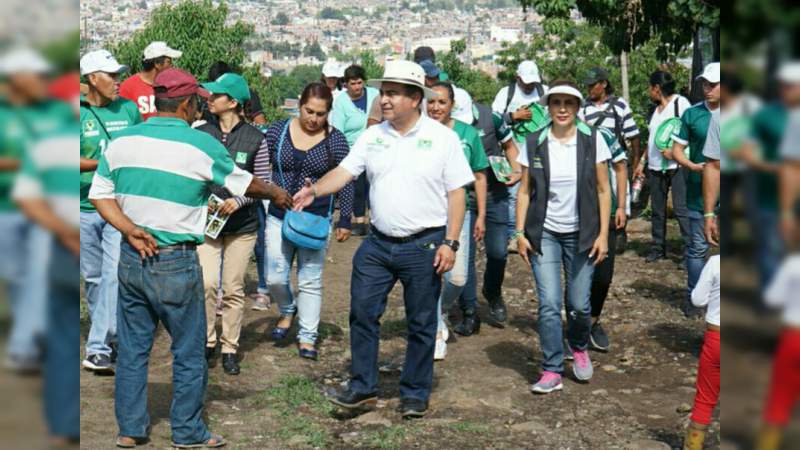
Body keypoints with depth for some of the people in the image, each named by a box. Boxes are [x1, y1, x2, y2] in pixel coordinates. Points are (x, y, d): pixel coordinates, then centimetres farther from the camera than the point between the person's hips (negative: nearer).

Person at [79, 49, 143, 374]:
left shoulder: (128, 109, 6)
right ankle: (110, 338, 27)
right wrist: (104, 163, -23)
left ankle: (100, 349, -12)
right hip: (86, 208, 0)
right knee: (93, 277, 10)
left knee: (115, 274, -12)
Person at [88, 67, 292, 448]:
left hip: (130, 259, 5)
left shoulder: (122, 141, 2)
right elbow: (244, 184, 3)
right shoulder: (202, 145, -11)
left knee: (132, 348, 14)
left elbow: (100, 194, 2)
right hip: (175, 263, -5)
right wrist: (277, 194, 20)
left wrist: (129, 230, -4)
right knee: (189, 352, 8)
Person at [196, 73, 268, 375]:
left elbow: (263, 183, 1)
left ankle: (230, 349, 19)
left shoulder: (255, 138, -4)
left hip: (242, 225, -1)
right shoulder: (200, 134, 1)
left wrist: (238, 201, -14)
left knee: (233, 289, 5)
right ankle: (208, 343, 7)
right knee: (207, 283, -11)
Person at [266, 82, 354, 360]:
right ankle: (288, 310, 33)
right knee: (275, 278, 1)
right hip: (279, 217, 2)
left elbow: (345, 183, 2)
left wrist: (345, 221, 2)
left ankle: (307, 337, 15)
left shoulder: (335, 140, -4)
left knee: (310, 281, 4)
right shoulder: (278, 131, -1)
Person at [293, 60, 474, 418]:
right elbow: (344, 172, -1)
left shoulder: (442, 137, -5)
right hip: (378, 243, 4)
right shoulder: (372, 137, 5)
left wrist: (449, 243, -11)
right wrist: (315, 191, -21)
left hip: (424, 245, -3)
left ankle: (415, 394, 21)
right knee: (362, 313, 4)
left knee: (421, 324, 7)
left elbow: (456, 194, -5)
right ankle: (363, 387, 17)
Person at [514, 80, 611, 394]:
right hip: (544, 233, 0)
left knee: (579, 305, 4)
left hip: (581, 234, 0)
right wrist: (520, 232, -2)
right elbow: (524, 191, 5)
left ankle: (579, 348, 35)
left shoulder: (593, 140, -2)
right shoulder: (535, 143, 0)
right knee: (549, 304, -8)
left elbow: (603, 190, 1)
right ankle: (552, 371, 2)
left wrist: (603, 234, -4)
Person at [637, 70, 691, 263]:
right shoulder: (655, 108, 17)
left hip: (677, 166, -7)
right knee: (657, 209, 11)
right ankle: (658, 248, 20)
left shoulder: (680, 103, -4)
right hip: (655, 166, 7)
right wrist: (642, 163, 19)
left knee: (681, 208, -11)